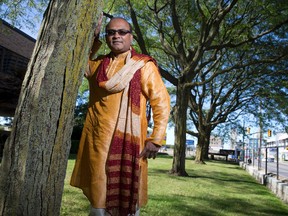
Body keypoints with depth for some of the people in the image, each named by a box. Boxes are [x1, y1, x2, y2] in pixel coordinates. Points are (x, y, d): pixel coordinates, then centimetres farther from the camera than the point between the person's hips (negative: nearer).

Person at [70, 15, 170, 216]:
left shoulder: (144, 65, 1)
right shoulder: (97, 64, 16)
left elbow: (161, 102, -3)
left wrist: (156, 139, -11)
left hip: (128, 141, -4)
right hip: (97, 140, 5)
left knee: (126, 196, 3)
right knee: (98, 195, 13)